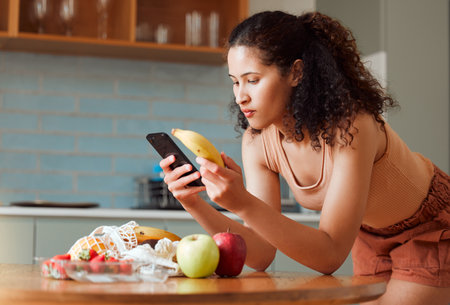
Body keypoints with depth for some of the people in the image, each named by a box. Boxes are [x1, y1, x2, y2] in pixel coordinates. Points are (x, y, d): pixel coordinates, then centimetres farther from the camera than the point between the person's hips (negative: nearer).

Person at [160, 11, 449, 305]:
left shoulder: (350, 126, -37)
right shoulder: (257, 141, -18)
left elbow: (330, 256, -39)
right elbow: (262, 254, -18)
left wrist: (243, 204, -50)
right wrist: (195, 204, -32)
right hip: (371, 235, 5)